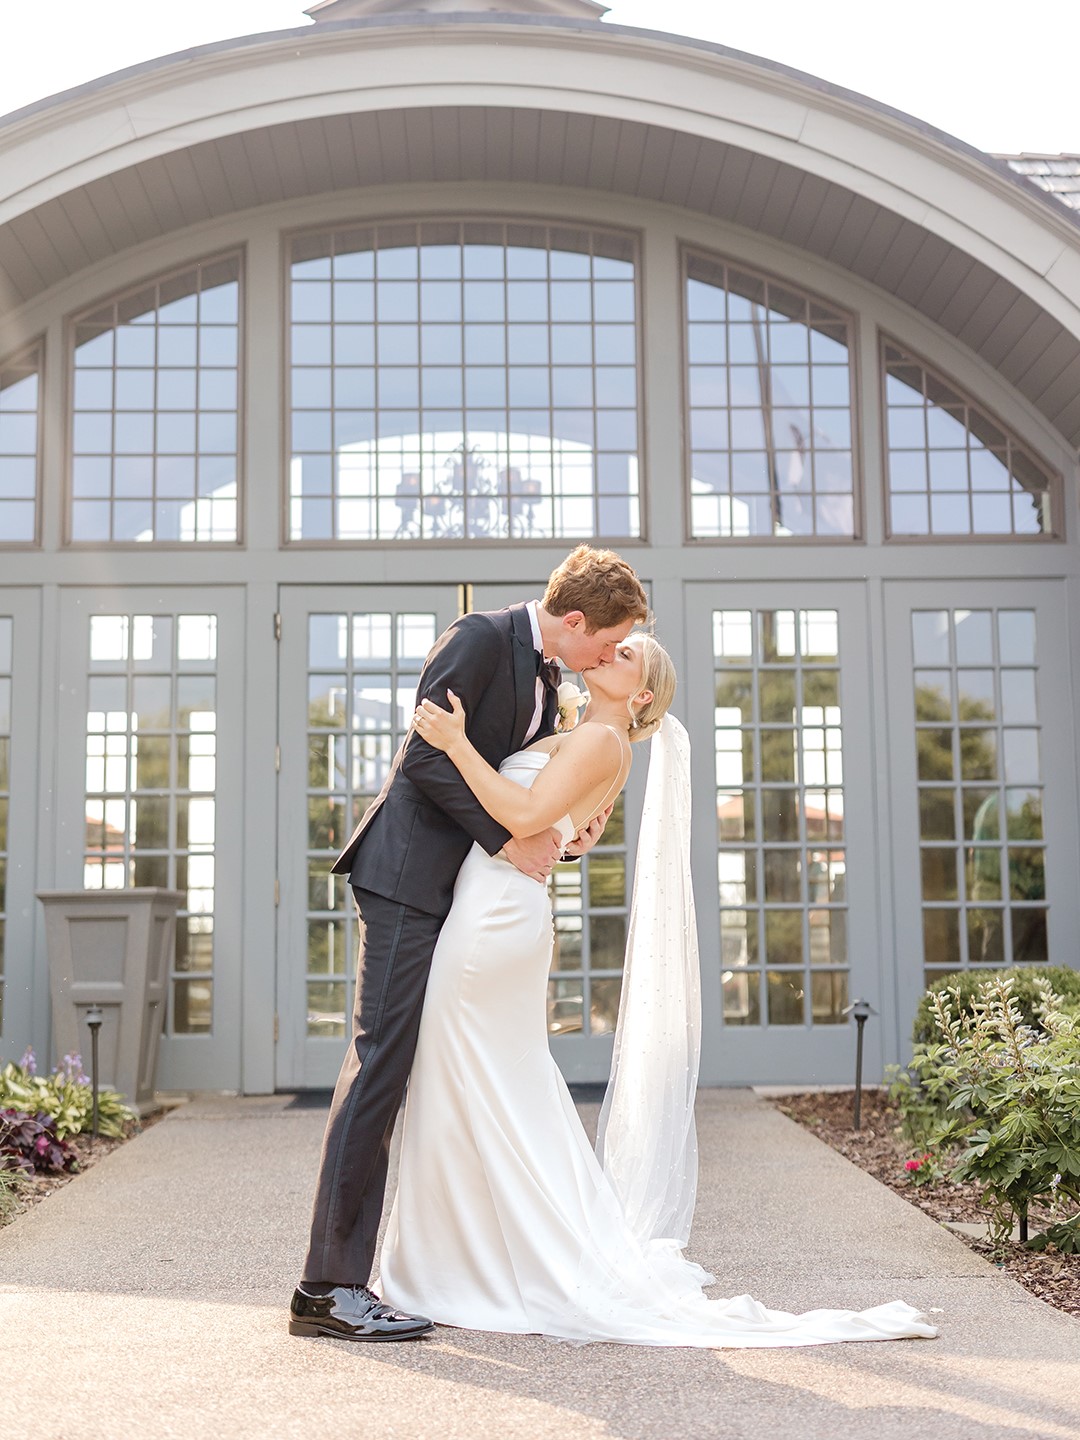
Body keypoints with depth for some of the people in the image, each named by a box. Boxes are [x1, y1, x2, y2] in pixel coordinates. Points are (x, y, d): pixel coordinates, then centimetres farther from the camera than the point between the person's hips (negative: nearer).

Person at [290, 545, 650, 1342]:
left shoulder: (546, 673, 16)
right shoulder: (480, 638, -12)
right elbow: (428, 755, -18)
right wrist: (508, 840, -16)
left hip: (461, 884, 10)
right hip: (409, 873, -9)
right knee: (383, 1059, -12)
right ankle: (330, 1284, -10)